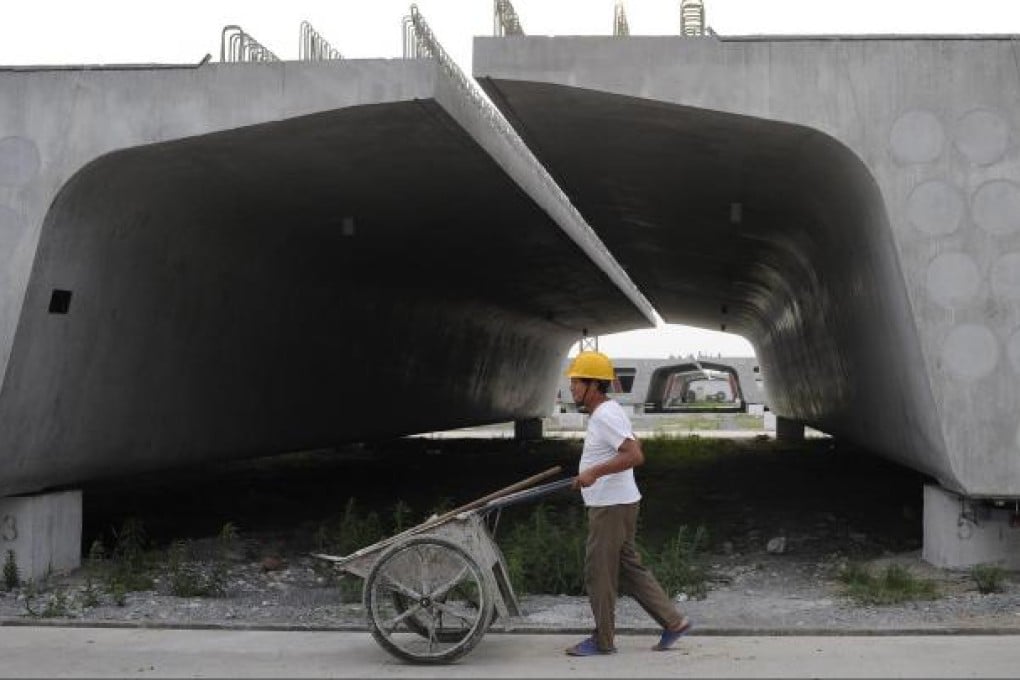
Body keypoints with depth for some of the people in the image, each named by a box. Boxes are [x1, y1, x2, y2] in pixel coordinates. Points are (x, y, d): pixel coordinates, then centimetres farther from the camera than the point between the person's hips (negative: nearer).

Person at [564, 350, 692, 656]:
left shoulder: (605, 416, -19)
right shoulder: (605, 412, 13)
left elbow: (635, 455, -29)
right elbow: (631, 446, 25)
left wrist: (594, 472, -29)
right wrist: (590, 473, 22)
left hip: (612, 507, -10)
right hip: (612, 504, 10)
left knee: (598, 573, -1)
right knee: (629, 568, 14)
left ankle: (602, 640, 9)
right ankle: (673, 622, 17)